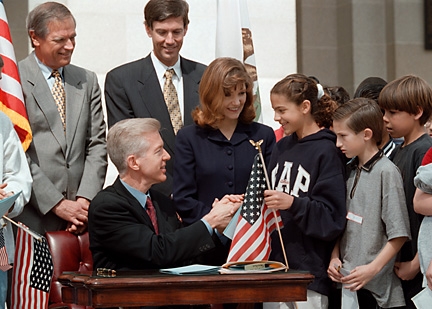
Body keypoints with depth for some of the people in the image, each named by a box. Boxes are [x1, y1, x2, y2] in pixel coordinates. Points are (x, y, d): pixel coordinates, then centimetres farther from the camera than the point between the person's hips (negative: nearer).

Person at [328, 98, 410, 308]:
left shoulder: (386, 172, -11)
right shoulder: (349, 170, 10)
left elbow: (399, 234, -13)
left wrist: (372, 269, -17)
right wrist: (335, 258, 4)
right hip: (347, 281, 6)